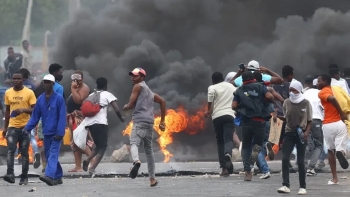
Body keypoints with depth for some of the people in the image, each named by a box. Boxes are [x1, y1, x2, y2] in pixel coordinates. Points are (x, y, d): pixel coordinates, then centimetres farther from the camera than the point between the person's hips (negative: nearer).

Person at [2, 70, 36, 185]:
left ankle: (24, 178, 9)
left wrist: (23, 109, -23)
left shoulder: (29, 93, -3)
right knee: (10, 150, -14)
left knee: (24, 153, 4)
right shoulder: (8, 93, 8)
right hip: (12, 127, 2)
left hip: (25, 127, -2)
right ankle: (10, 174, -24)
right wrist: (5, 127, 14)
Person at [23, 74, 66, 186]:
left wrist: (60, 133, -19)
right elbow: (35, 116, 10)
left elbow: (62, 117, -12)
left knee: (53, 154, -16)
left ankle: (50, 176, -31)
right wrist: (27, 128, -4)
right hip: (46, 133, 6)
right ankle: (58, 177, 18)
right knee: (48, 155, 9)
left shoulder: (59, 99, -7)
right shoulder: (40, 99, 9)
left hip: (56, 133, -6)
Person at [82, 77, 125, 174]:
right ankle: (92, 168, -15)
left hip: (89, 123, 5)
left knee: (98, 145, 22)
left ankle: (87, 161, -3)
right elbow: (116, 109, -2)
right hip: (101, 122, -5)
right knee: (102, 147, 3)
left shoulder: (91, 95, 22)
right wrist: (121, 118, 16)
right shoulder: (107, 95, 7)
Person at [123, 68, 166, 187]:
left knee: (134, 143, -24)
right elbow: (162, 101, 25)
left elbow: (131, 105, -7)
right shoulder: (149, 90, 25)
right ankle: (152, 179, 19)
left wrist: (125, 107, 16)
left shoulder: (138, 86, 2)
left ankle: (136, 160, -57)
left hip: (140, 120, -8)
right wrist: (162, 121, 23)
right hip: (150, 122, 8)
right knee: (148, 149, 16)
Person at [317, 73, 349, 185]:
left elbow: (332, 99, -23)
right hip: (339, 123, 3)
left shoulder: (322, 92, -4)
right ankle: (340, 152, -36)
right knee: (341, 148, 3)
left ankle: (334, 178, 9)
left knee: (331, 150, 13)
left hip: (328, 125, -3)